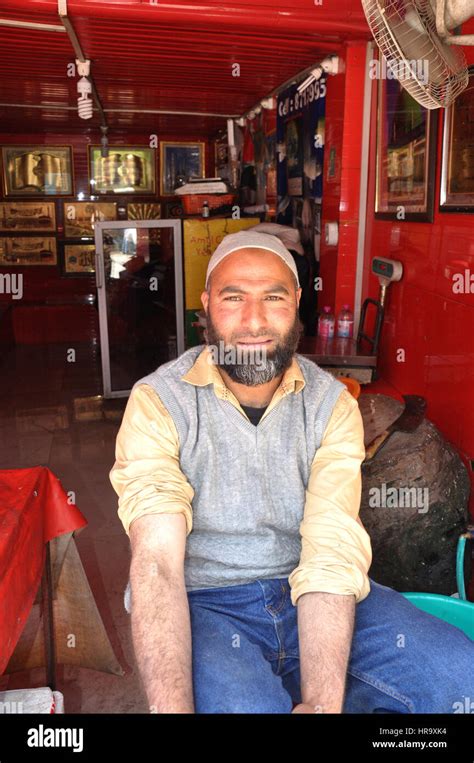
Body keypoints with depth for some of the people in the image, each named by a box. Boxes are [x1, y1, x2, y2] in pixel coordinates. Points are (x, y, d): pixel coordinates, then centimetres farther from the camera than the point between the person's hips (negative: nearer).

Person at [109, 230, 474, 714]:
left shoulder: (332, 405, -5)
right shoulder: (158, 402, -12)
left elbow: (332, 556, -15)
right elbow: (157, 564, -21)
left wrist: (321, 701, -30)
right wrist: (172, 708, -35)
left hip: (304, 594, 4)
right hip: (204, 602, -3)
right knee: (244, 704, -35)